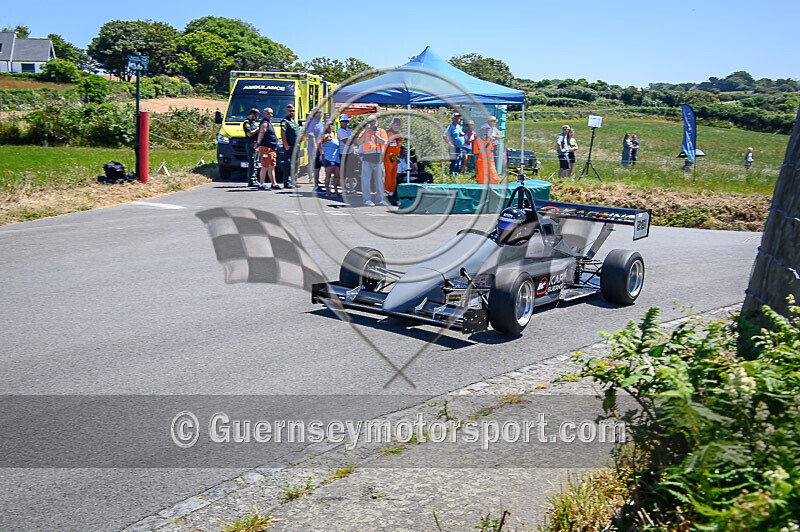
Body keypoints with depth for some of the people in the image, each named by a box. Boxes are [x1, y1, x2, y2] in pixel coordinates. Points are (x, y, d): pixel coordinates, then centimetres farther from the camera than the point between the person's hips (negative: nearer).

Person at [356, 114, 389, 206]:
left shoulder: (381, 131, 12)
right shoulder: (364, 132, 14)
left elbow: (384, 142, -4)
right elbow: (359, 142, -1)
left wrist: (374, 133, -9)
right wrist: (366, 131, -7)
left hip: (378, 159, 0)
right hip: (367, 159, 0)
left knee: (379, 179, 2)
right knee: (366, 179, -5)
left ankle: (379, 199, 9)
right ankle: (367, 199, -4)